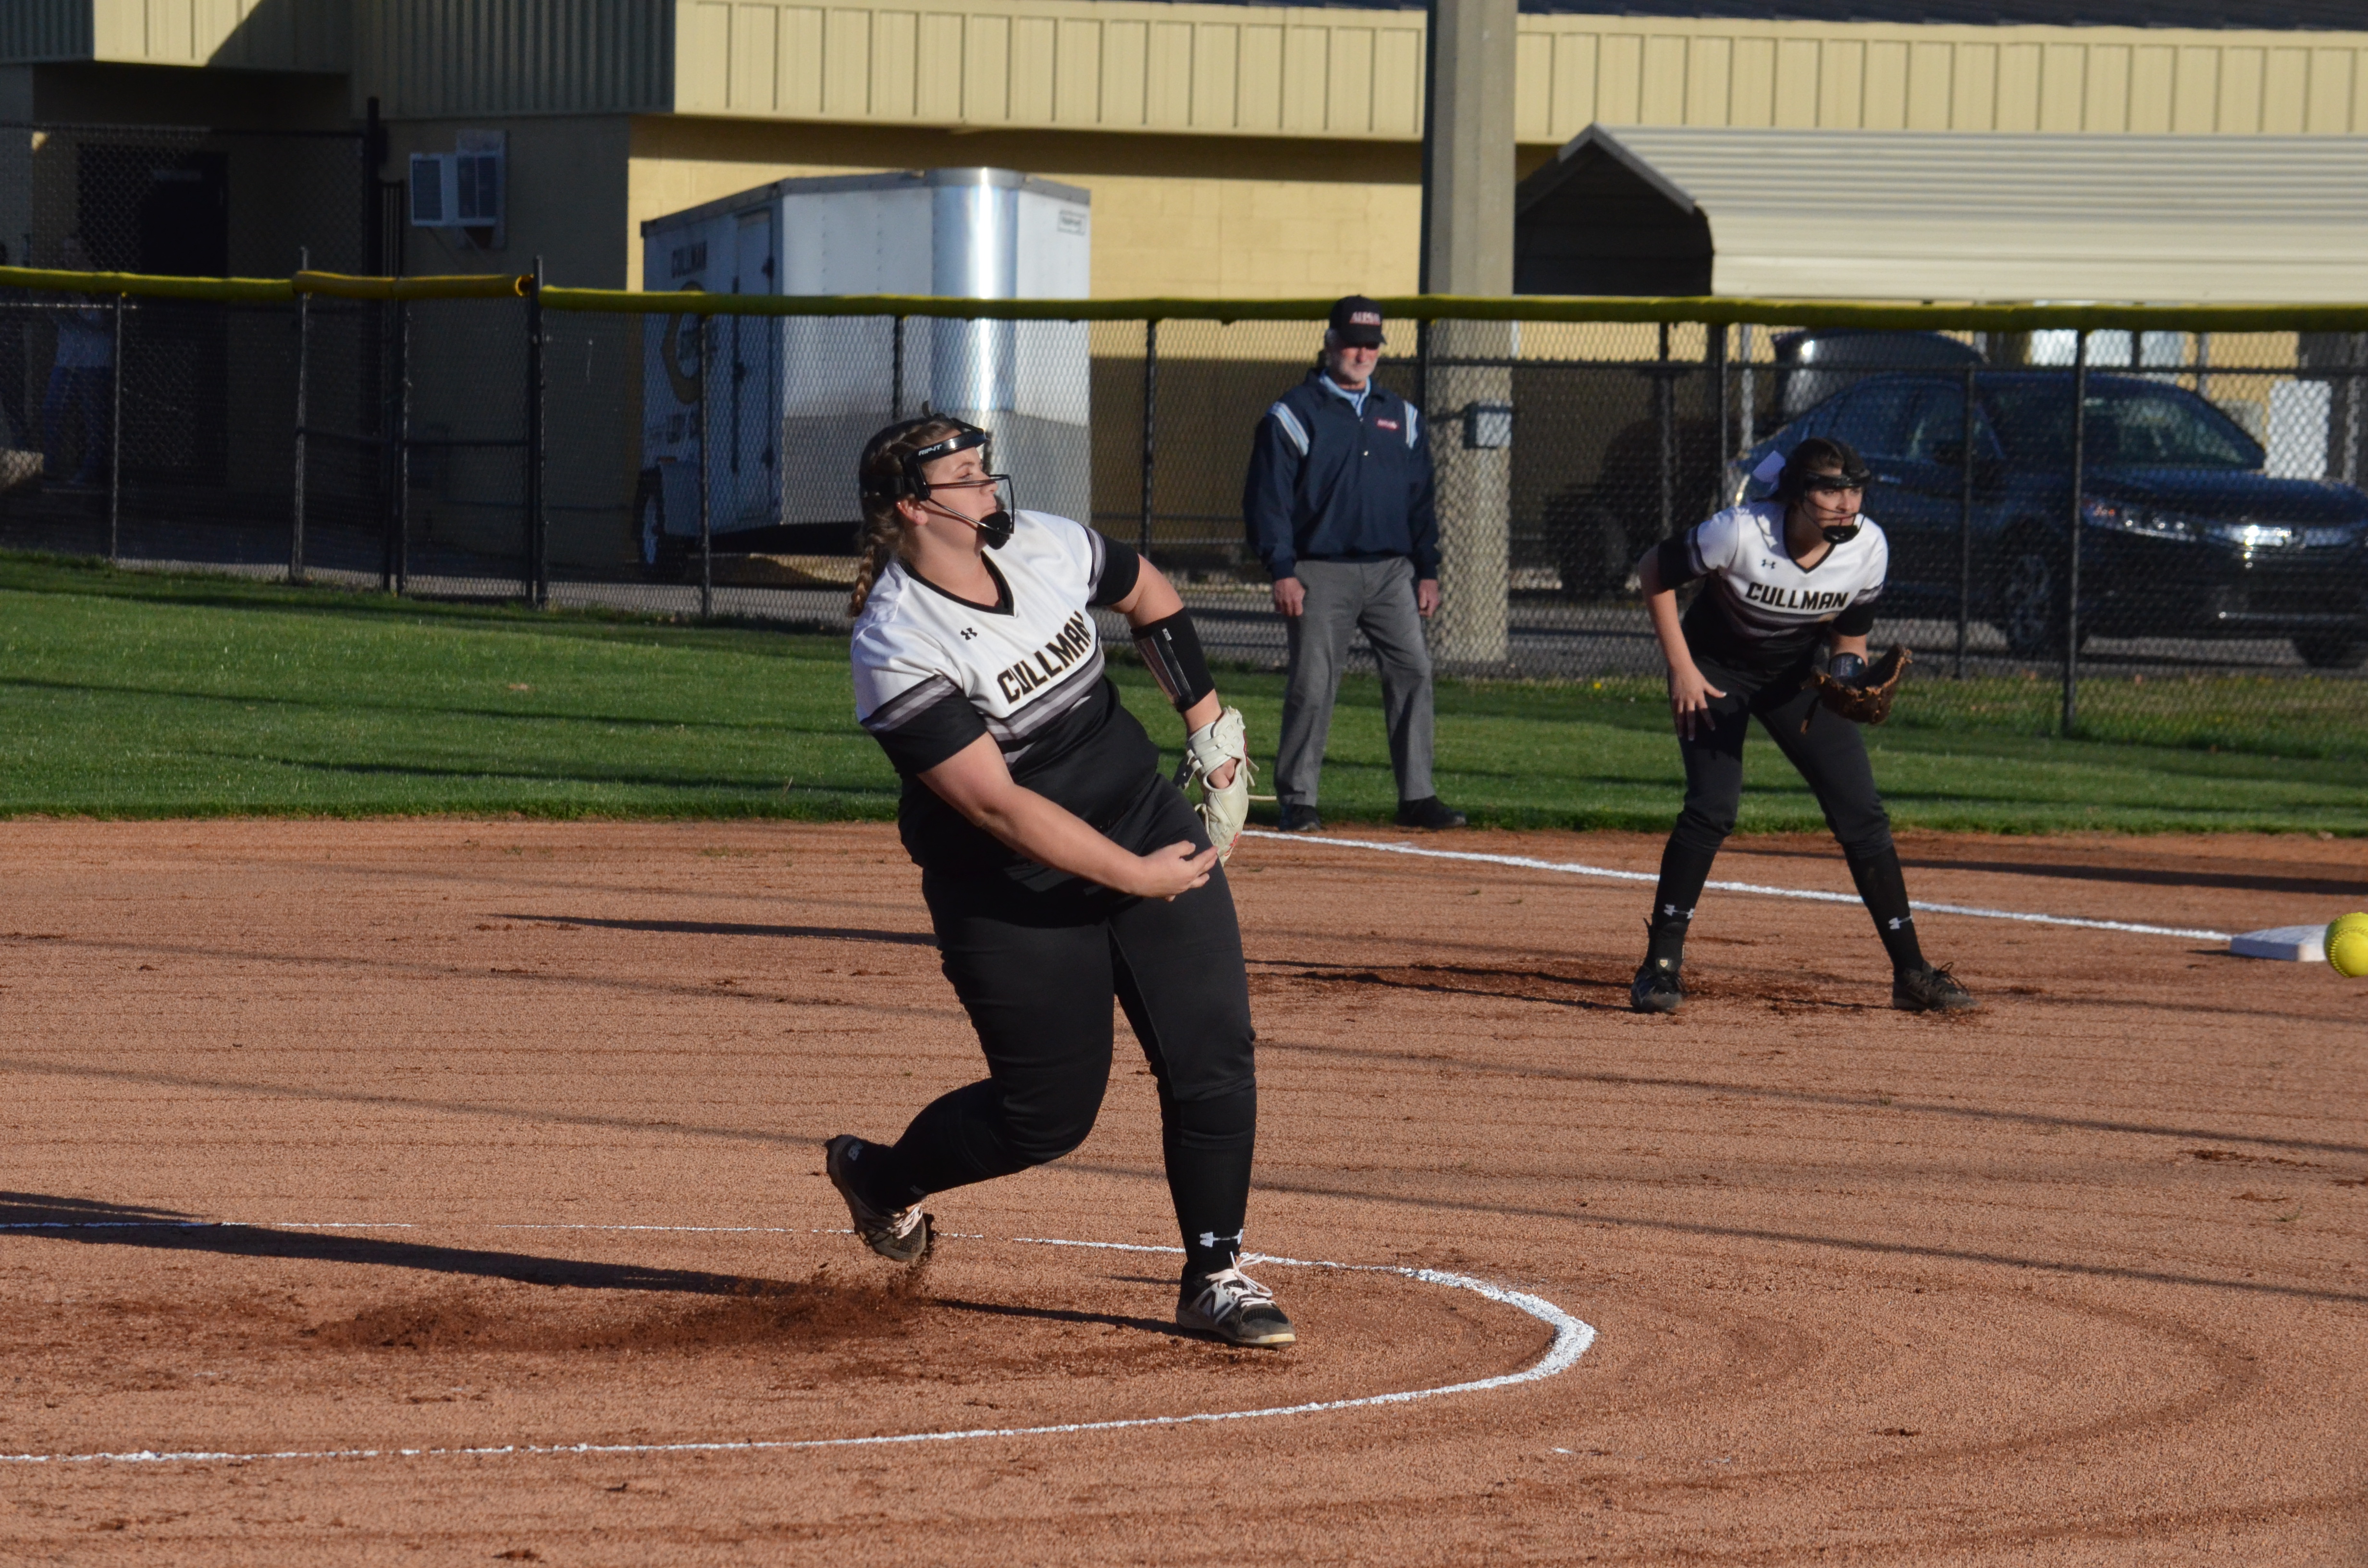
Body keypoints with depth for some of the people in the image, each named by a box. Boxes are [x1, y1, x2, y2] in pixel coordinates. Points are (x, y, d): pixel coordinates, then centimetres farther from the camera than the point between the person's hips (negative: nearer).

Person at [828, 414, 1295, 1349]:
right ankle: (881, 1177, 31)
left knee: (1214, 1054, -5)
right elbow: (997, 806, -27)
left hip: (1147, 825, 6)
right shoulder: (898, 647, -24)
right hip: (1013, 892, -6)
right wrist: (1133, 877, -27)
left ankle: (1214, 1277, 8)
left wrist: (1209, 723, 12)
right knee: (1049, 1112, 2)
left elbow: (1150, 598, 19)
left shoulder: (1046, 547, -3)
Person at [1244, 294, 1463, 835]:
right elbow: (1267, 498, -4)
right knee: (1312, 685, -5)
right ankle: (1297, 800, 3)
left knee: (1413, 673, -3)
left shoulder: (1401, 417, 16)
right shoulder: (1293, 414, 0)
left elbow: (1420, 500, 19)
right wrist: (1282, 572, -12)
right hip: (1322, 574, -4)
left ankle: (1417, 798, 1)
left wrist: (1427, 572, 12)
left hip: (1392, 572, 4)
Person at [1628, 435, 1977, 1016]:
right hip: (1716, 669, -4)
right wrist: (1682, 669, -18)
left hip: (1798, 674, 4)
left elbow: (1850, 637, -3)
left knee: (1862, 812, -3)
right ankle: (1660, 965, -12)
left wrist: (1848, 680, -25)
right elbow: (1654, 571, -16)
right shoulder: (1741, 533, -31)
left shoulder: (1867, 548, -19)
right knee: (1713, 805, -21)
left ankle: (1911, 972, 5)